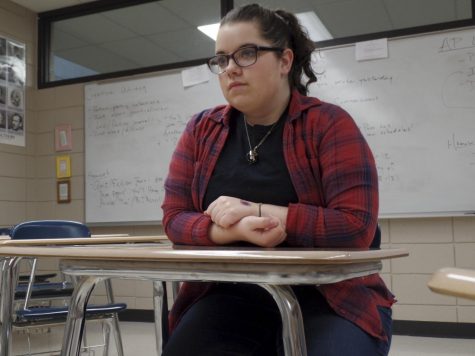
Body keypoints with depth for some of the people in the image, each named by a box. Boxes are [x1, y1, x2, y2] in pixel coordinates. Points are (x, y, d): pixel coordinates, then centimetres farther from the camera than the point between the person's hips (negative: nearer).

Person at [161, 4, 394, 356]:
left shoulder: (329, 124, -6)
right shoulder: (201, 130, 6)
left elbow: (356, 224, -16)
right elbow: (174, 218, 2)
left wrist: (255, 212, -18)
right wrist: (236, 230, -19)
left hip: (326, 298, -2)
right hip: (231, 298, 3)